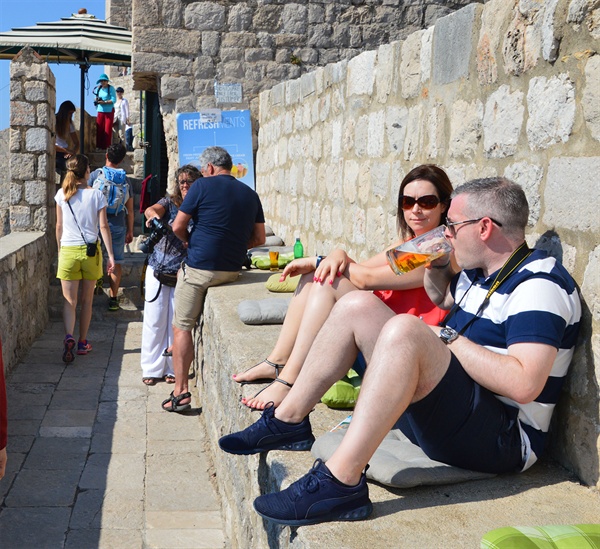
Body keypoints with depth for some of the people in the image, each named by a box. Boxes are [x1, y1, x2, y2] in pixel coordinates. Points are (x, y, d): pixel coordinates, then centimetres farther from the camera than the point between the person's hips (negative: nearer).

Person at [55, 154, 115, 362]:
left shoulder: (61, 195, 0)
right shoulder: (96, 195, -3)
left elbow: (59, 226, 5)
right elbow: (104, 226, -7)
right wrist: (111, 255, -5)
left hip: (68, 251, 0)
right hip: (91, 251, 0)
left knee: (69, 301, 2)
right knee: (87, 300, 13)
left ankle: (69, 337, -22)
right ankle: (82, 342, 20)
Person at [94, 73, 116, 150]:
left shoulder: (111, 88, -3)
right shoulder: (98, 89, 12)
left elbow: (114, 100, -11)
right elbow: (96, 99, 21)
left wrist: (104, 102, -19)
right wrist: (97, 101, -2)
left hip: (109, 111, -4)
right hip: (100, 111, 4)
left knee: (108, 129, -5)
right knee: (99, 129, -1)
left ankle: (107, 146, 0)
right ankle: (99, 146, 4)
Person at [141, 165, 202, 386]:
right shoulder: (169, 202, 3)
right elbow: (151, 209, -18)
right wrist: (154, 215, -41)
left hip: (183, 272, 0)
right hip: (158, 268, 1)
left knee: (176, 321, 3)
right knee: (154, 319, 3)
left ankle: (172, 368, 16)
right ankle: (152, 368, 13)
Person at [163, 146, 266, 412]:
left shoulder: (203, 186, -6)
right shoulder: (250, 194, 10)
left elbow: (177, 227, -5)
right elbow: (259, 238, 11)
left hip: (199, 267, -6)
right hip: (233, 269, 6)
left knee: (182, 327, 3)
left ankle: (180, 392, 2)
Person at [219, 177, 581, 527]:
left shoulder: (539, 284, -15)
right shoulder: (478, 272, 14)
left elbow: (524, 385, -29)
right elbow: (443, 298, 38)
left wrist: (448, 338, -18)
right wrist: (436, 265, 15)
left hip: (503, 439, -10)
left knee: (404, 329, -34)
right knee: (358, 306, 5)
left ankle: (340, 482, -36)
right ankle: (288, 421, 5)